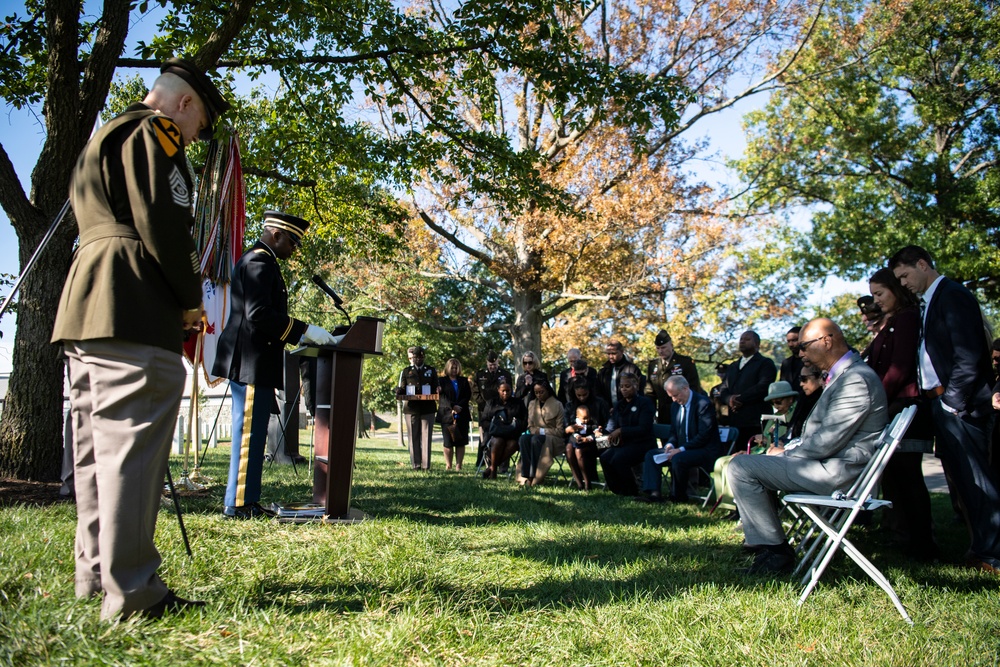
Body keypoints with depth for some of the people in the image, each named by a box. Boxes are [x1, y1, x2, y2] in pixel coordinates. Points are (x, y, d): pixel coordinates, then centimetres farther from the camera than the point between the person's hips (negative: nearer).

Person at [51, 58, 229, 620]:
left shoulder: (100, 141, 29)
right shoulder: (151, 134, -2)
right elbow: (161, 225, -16)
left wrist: (178, 297, 17)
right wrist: (192, 298, -5)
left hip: (85, 307, 10)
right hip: (134, 315, -10)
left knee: (98, 446, 12)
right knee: (133, 445, -11)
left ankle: (96, 574, 20)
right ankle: (131, 591, -9)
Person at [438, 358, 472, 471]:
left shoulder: (464, 381, 17)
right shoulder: (442, 381, 10)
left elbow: (468, 396, 7)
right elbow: (442, 397, -2)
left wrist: (459, 406, -9)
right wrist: (453, 406, -15)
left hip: (462, 415, 2)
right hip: (447, 415, -2)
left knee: (461, 442, -3)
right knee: (448, 442, -5)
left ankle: (458, 465, -2)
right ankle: (448, 465, 1)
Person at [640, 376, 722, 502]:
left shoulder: (703, 403, -16)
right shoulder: (675, 405, 10)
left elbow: (704, 436, -21)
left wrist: (681, 449, -24)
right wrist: (670, 444, -5)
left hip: (705, 451, -8)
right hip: (681, 450, 9)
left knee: (678, 459, -34)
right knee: (650, 455, -4)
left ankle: (678, 496, -11)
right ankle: (654, 493, -16)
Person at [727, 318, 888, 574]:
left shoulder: (856, 380, -20)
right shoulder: (844, 375, 14)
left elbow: (828, 442, -23)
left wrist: (786, 454, -9)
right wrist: (789, 448, 5)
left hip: (835, 471, -11)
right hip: (826, 461, 11)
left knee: (739, 467, -16)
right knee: (747, 463, 20)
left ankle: (776, 551, -6)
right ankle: (765, 543, 15)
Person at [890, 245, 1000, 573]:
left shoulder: (953, 295, -10)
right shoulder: (930, 302, 19)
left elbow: (969, 355, -18)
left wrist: (952, 402, -18)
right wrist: (934, 401, 10)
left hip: (959, 404, -10)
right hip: (943, 403, 10)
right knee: (962, 475, 12)